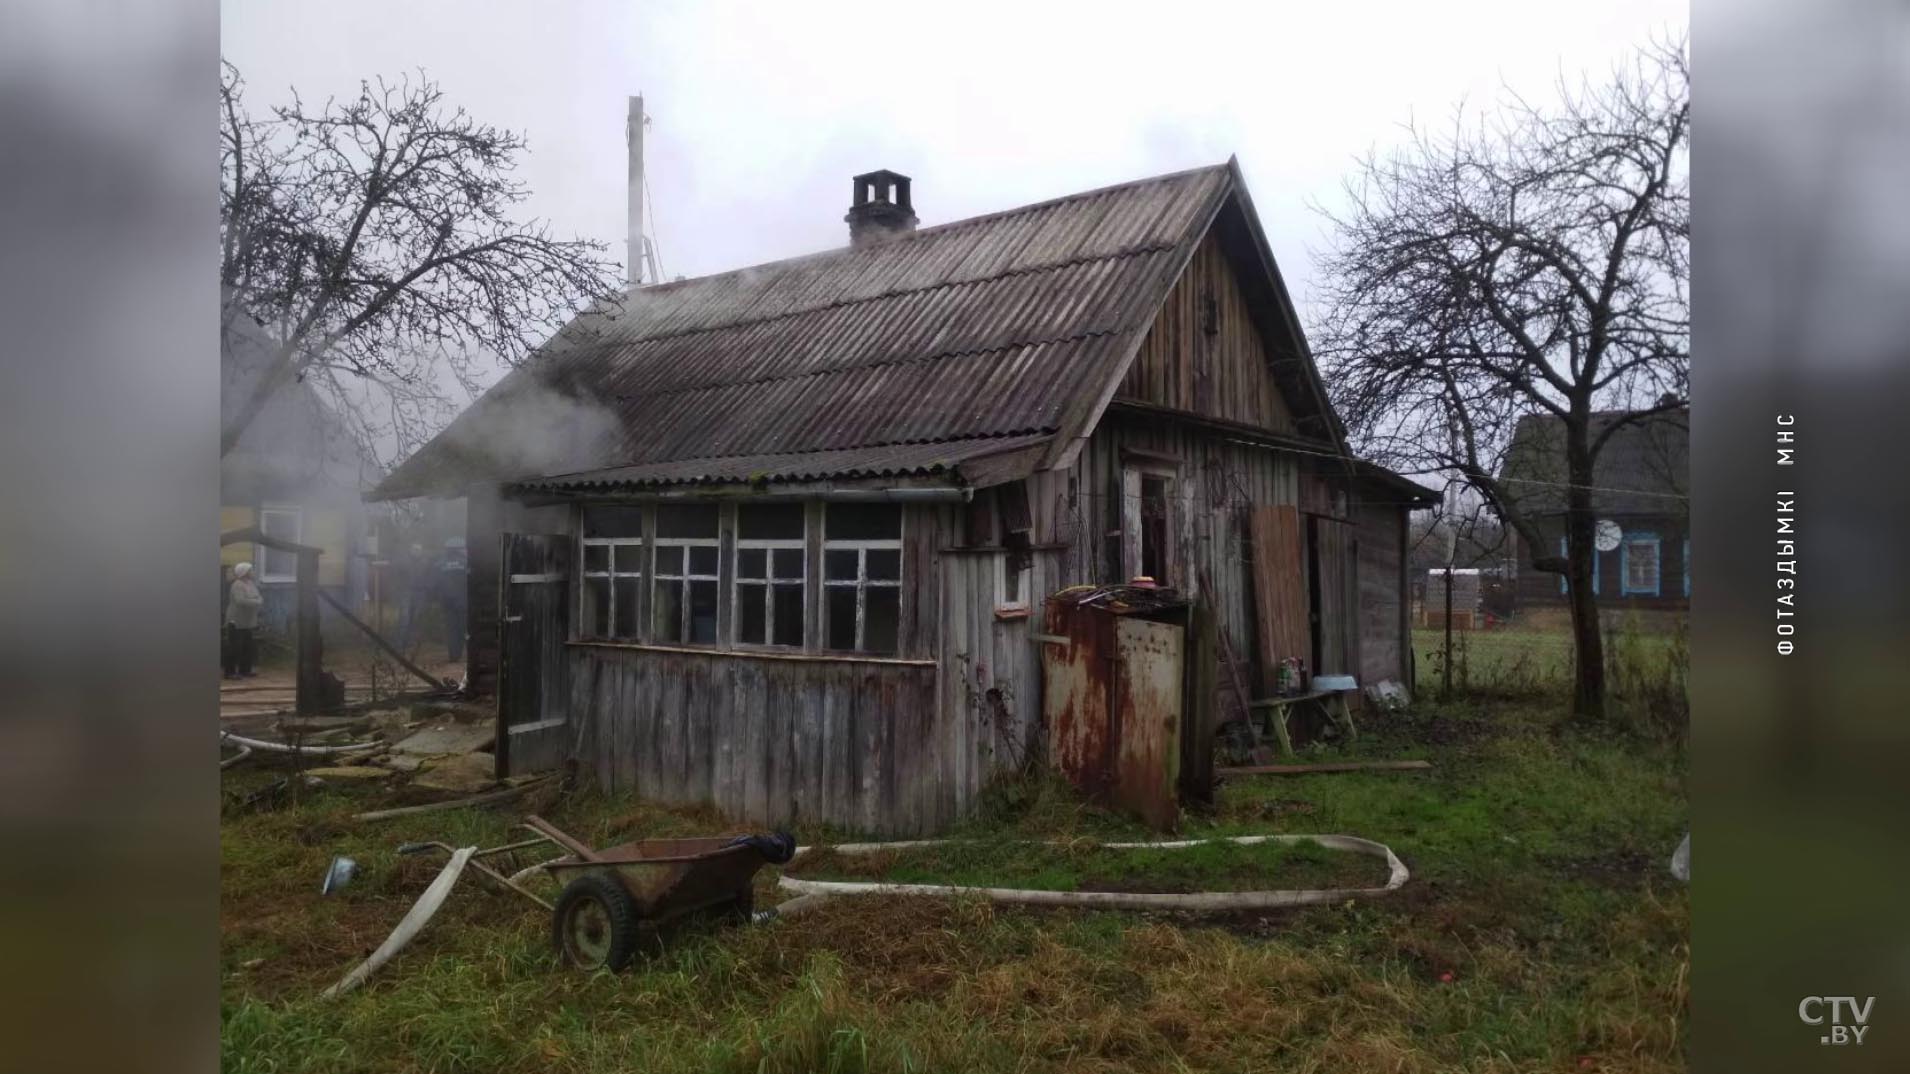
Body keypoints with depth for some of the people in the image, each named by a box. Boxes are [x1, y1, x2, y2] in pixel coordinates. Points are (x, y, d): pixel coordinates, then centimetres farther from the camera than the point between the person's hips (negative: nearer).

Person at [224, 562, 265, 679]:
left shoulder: (251, 583, 9)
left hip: (247, 622, 9)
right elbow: (241, 601, -30)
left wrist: (260, 600, -6)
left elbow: (258, 596, 17)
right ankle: (230, 672, -1)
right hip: (236, 622, -9)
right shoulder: (237, 585, -18)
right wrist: (257, 602, -22)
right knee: (235, 648, -6)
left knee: (248, 647, 13)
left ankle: (245, 670, 23)